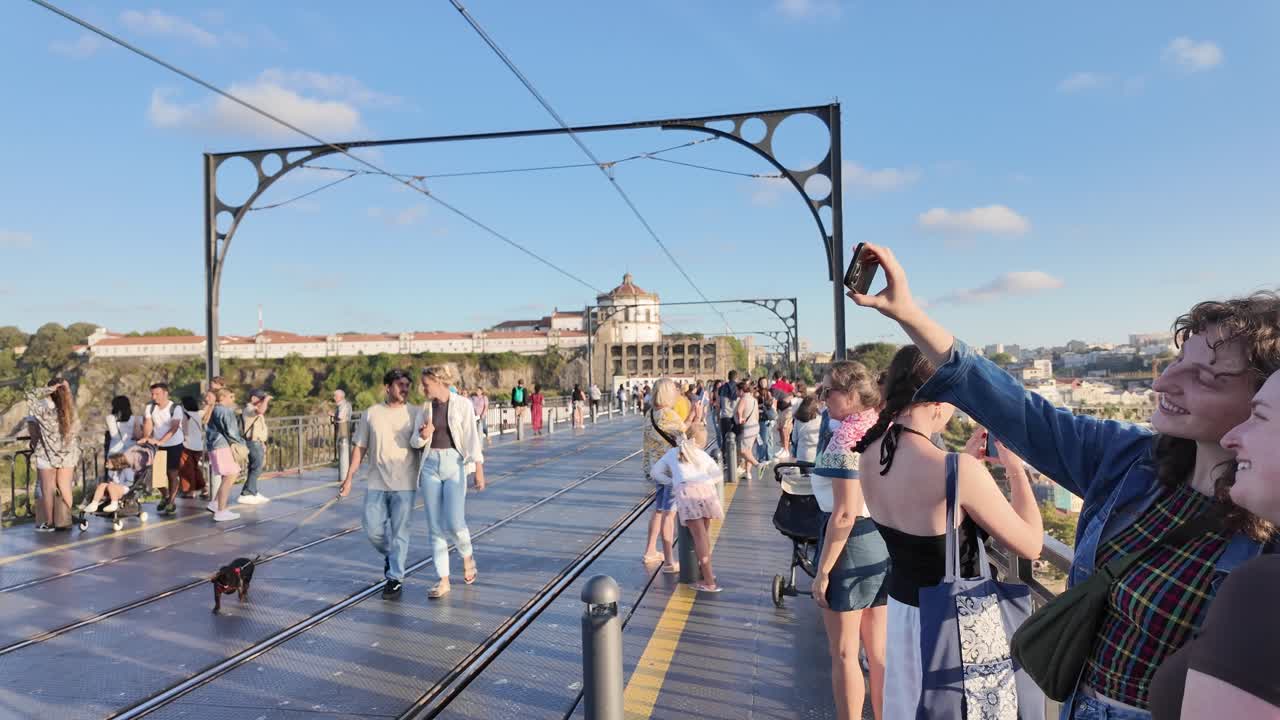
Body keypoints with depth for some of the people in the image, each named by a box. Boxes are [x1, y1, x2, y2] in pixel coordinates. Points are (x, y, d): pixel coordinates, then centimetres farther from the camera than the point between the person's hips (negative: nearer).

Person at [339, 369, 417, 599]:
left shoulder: (413, 414, 0)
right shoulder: (371, 414, 4)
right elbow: (359, 447, 8)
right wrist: (349, 478, 6)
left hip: (404, 484, -2)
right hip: (376, 483, 2)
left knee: (399, 532, 1)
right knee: (373, 531, 6)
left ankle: (395, 579, 12)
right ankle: (390, 556, 35)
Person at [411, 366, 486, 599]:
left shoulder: (462, 405, -4)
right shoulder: (424, 409, 8)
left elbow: (472, 438, -6)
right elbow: (414, 442, 9)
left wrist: (479, 470, -11)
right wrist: (422, 436, -14)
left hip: (454, 464, -4)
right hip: (430, 466, 4)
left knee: (454, 523, -11)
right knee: (435, 526, 2)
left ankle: (467, 556, 23)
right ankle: (443, 581, 9)